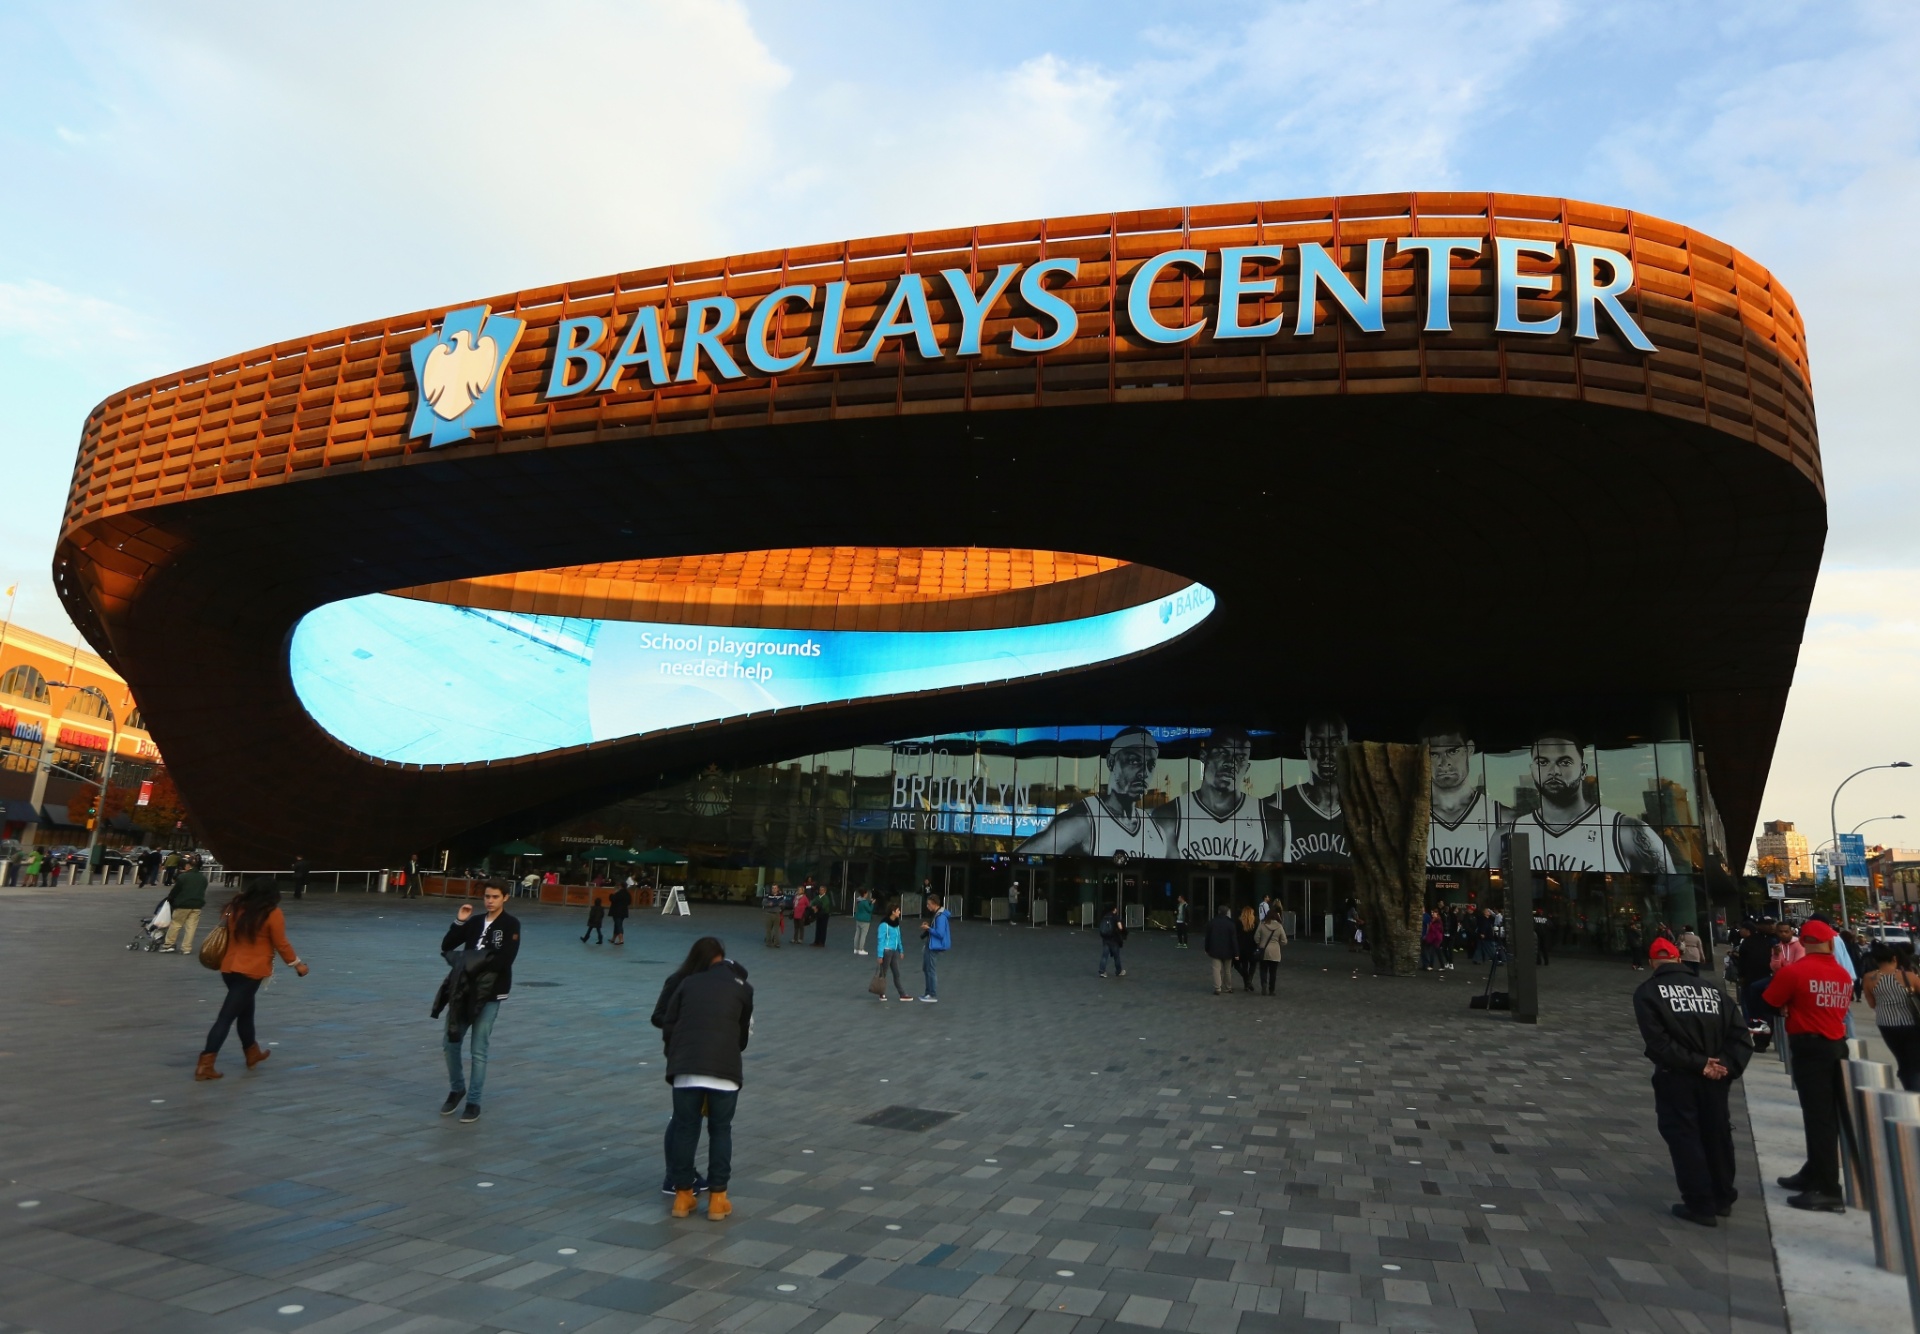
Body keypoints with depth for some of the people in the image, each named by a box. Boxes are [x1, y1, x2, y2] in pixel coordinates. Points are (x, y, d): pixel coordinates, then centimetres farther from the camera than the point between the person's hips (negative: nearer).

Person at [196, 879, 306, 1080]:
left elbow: (228, 935, 14)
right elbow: (281, 944, -7)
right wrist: (297, 963, 2)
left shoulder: (237, 908, 6)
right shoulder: (273, 914, -10)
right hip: (251, 972, -7)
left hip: (229, 968, 7)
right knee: (227, 1016, -5)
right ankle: (205, 1064, -7)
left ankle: (252, 1052, 34)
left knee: (245, 1010, 21)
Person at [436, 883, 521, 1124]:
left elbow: (505, 959, -17)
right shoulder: (475, 922, 10)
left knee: (479, 1050, -3)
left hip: (490, 993, -5)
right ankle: (457, 1088, 33)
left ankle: (474, 1102, 11)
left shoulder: (511, 924, -7)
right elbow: (446, 947, 6)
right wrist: (459, 922, -5)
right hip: (464, 990, 5)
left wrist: (479, 964, -17)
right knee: (450, 1044, 9)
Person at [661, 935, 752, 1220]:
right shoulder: (741, 988, 15)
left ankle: (682, 1195, 22)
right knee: (720, 1131, 12)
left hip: (686, 1067, 2)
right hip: (724, 1068, -1)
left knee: (684, 1128, 14)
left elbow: (667, 1026, 16)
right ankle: (717, 1197, 16)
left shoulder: (686, 983, 17)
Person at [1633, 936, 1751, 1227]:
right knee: (1717, 1135, 19)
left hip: (1675, 1078, -5)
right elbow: (1741, 1036, 0)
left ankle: (1700, 1205, 8)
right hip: (1714, 1078, 5)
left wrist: (1697, 1064, -12)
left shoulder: (1647, 992, -3)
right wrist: (1727, 1066, -8)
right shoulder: (1713, 990, 10)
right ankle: (1723, 1198, 33)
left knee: (1684, 1138, 6)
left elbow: (1657, 1041, -16)